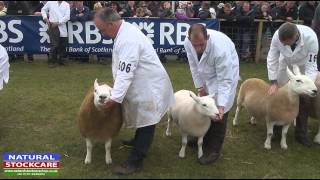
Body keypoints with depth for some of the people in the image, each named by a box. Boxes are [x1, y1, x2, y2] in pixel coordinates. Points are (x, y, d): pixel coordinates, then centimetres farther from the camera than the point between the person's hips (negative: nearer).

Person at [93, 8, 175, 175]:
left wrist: (115, 97, -29)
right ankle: (138, 142, 47)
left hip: (150, 86, -10)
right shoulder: (125, 31, 4)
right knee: (141, 118, 26)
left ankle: (135, 161, 9)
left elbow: (126, 73, -31)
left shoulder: (127, 40, -28)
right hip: (143, 83, 10)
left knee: (146, 123, 0)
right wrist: (116, 90, 10)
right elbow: (123, 70, 10)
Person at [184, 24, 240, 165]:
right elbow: (194, 66, -9)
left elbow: (225, 81, -33)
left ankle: (213, 150, 9)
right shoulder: (188, 42, -25)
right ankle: (202, 138, 35)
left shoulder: (221, 49, -40)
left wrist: (221, 106, -39)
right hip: (206, 73, 6)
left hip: (226, 70, -5)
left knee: (218, 113, -6)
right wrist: (200, 87, -9)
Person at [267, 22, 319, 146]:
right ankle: (275, 128, 22)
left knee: (305, 99, 0)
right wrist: (273, 82, -22)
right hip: (286, 64, 1)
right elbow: (272, 59, -21)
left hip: (304, 65, -1)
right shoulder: (278, 36, -33)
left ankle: (301, 133, 16)